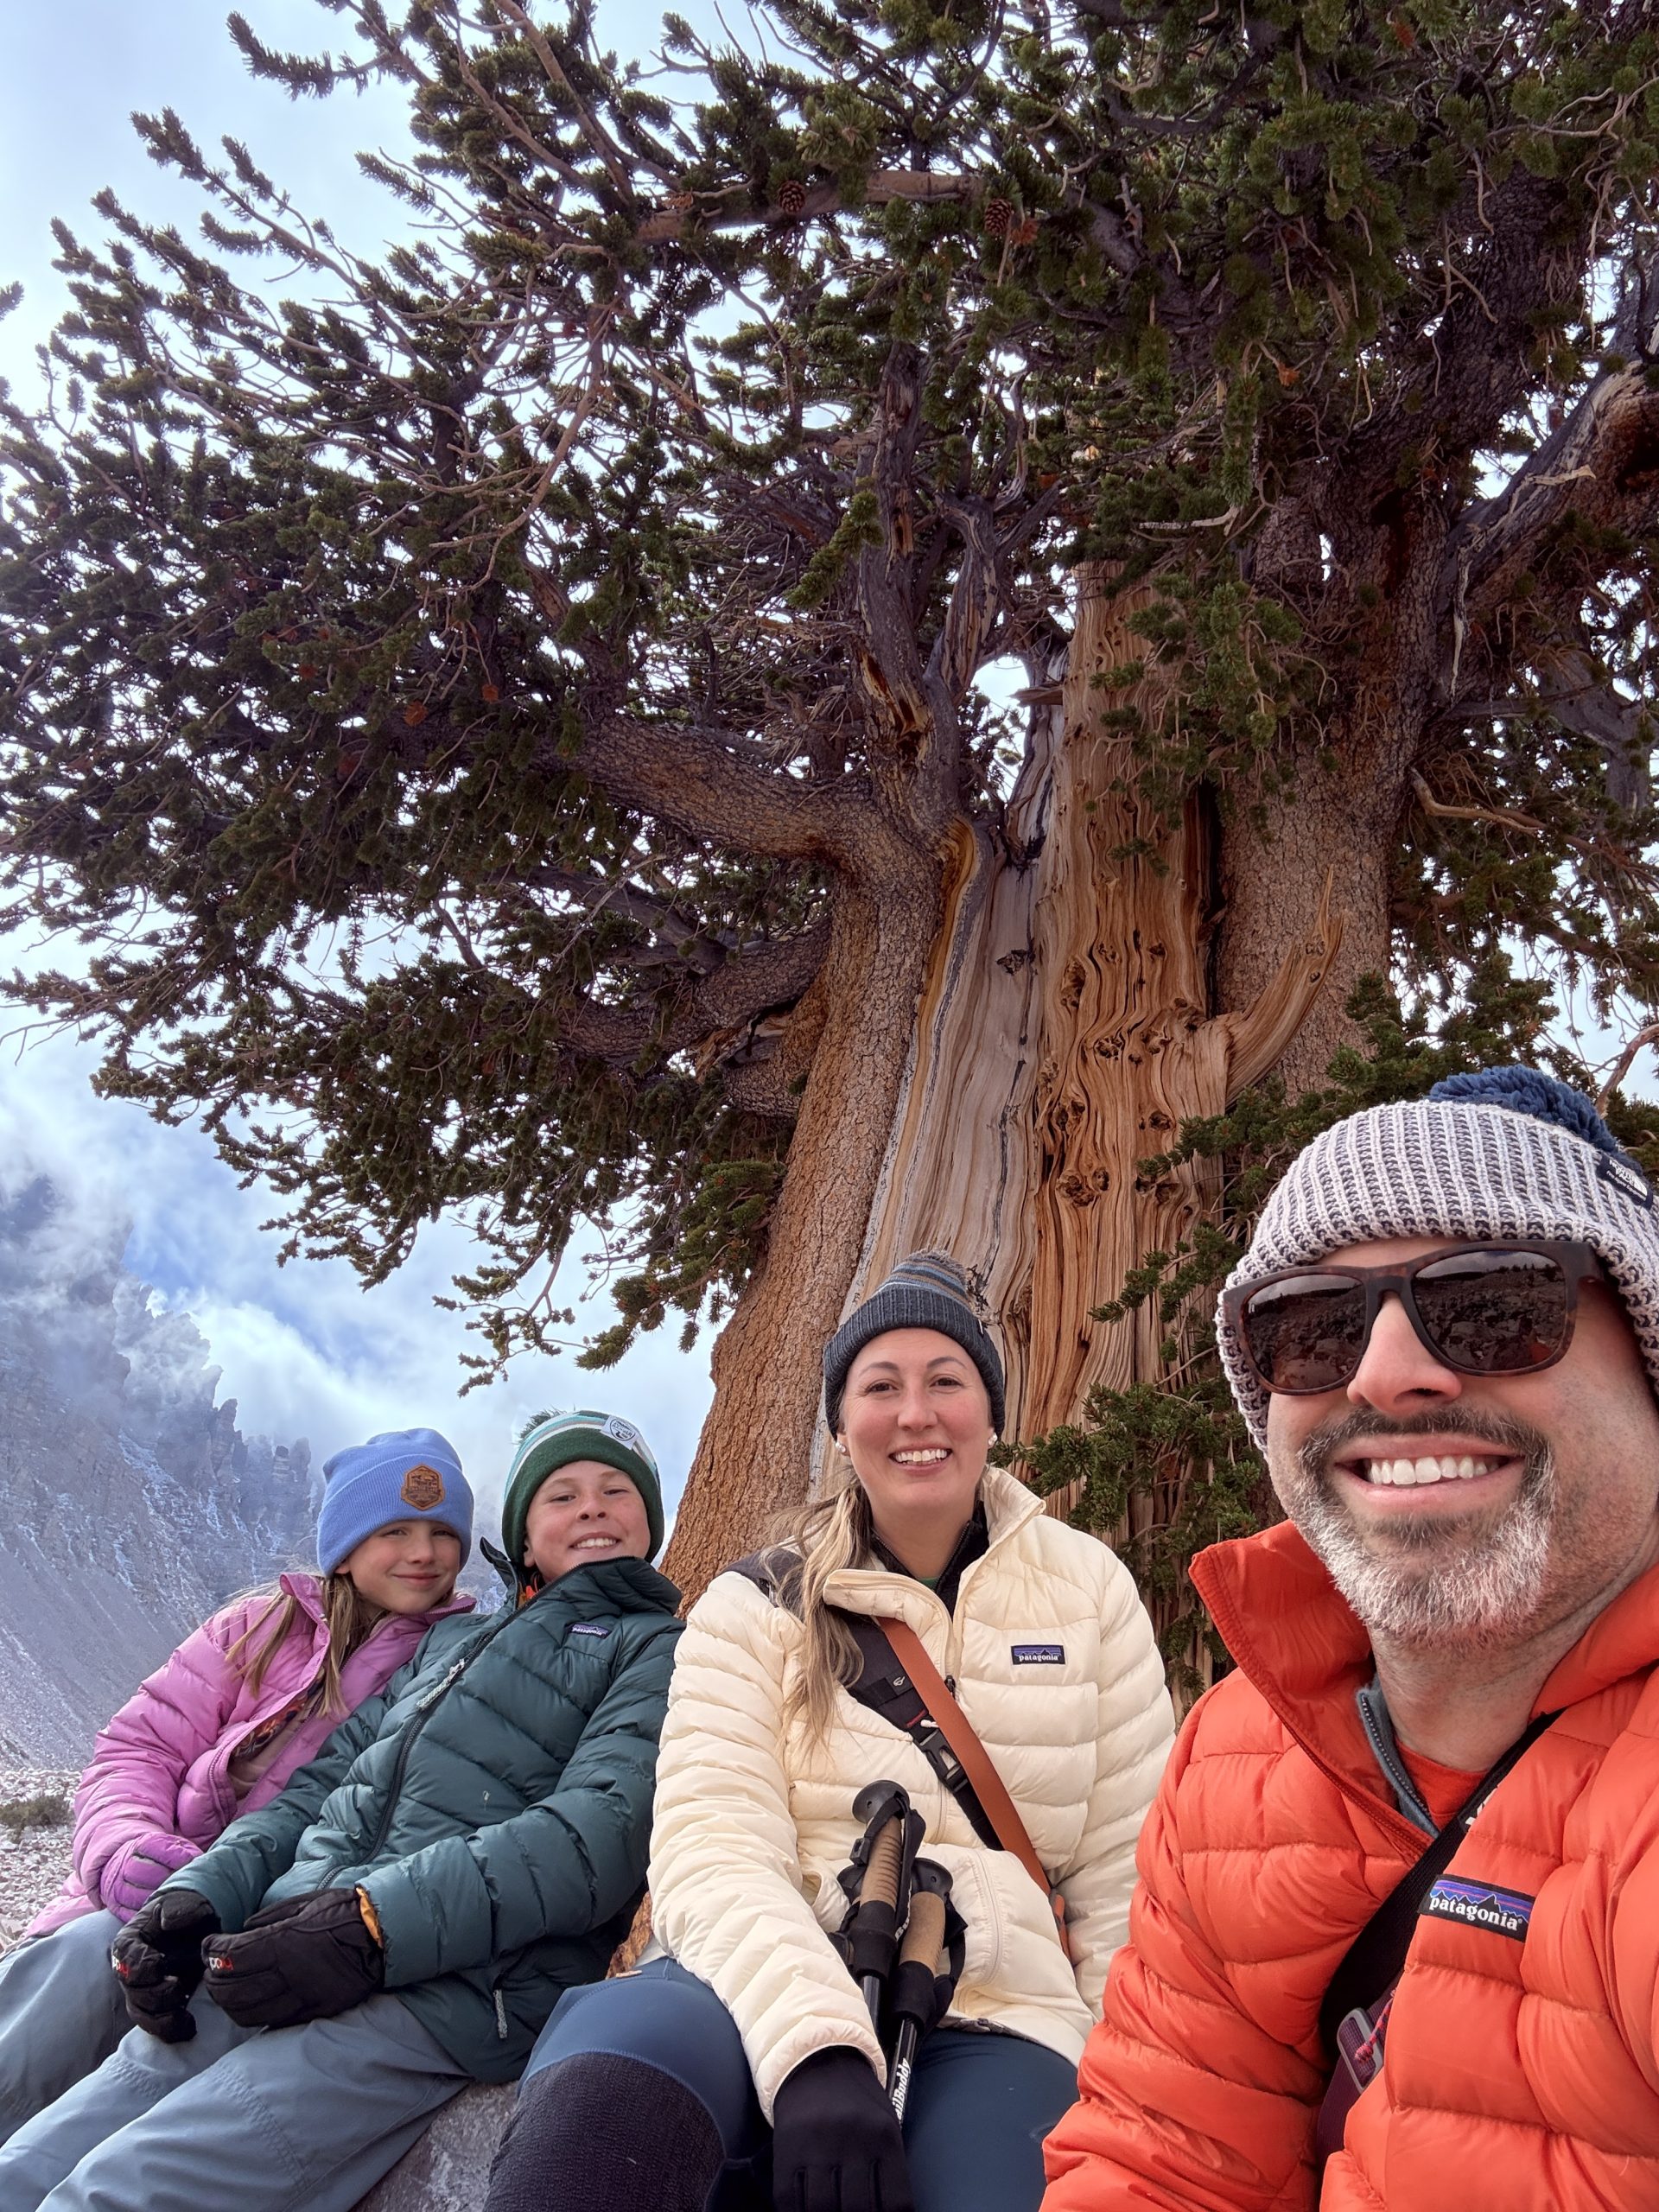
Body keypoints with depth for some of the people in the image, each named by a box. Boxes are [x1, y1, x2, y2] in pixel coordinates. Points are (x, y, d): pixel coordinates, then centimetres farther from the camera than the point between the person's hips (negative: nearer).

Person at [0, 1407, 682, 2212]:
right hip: (276, 1958, 6)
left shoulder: (660, 1652, 8)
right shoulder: (450, 1640, 29)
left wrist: (377, 1924, -18)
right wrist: (200, 1894, 3)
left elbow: (601, 1830, -8)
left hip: (453, 1987, -6)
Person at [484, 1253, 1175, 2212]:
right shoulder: (759, 1605, 6)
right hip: (768, 1994, 0)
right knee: (609, 2079, -34)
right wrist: (815, 2047, -25)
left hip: (993, 2023, 1)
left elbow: (1129, 1873, 8)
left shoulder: (1088, 1591, 9)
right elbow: (714, 1852, -8)